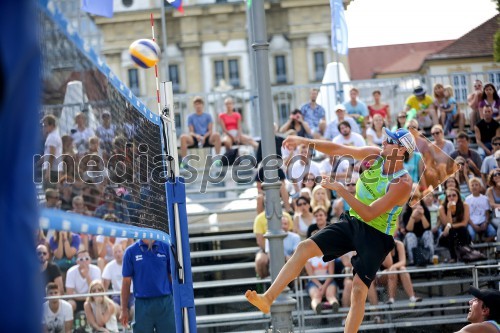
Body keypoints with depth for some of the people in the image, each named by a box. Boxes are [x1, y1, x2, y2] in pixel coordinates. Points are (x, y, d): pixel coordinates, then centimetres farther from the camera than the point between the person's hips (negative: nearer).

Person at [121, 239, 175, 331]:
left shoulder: (166, 248, 4)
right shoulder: (131, 251, 1)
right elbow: (126, 281, 4)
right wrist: (124, 309, 3)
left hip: (165, 303, 0)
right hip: (143, 305, 0)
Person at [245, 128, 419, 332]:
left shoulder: (403, 184, -22)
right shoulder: (375, 156, -2)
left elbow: (368, 214, -26)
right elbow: (338, 150, 5)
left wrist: (340, 189, -27)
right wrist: (306, 141, -4)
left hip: (376, 236, -6)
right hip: (351, 222, 6)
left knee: (359, 290, -15)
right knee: (305, 248, -10)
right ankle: (268, 299, -13)